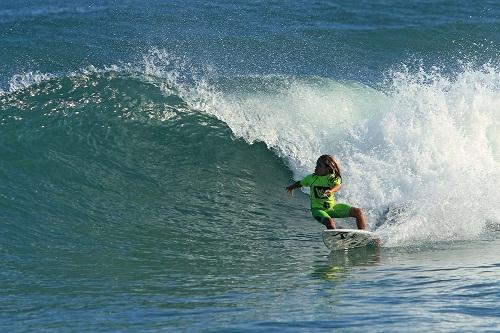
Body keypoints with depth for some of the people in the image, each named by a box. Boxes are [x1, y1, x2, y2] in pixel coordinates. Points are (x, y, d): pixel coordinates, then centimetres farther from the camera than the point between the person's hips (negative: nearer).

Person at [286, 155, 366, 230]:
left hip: (332, 207, 2)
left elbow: (337, 185, -33)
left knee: (357, 212, -10)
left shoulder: (332, 178, -9)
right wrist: (292, 187, 6)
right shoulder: (311, 178, -1)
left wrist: (331, 190, -52)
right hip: (318, 209, -1)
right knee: (329, 222, -36)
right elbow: (301, 183, 19)